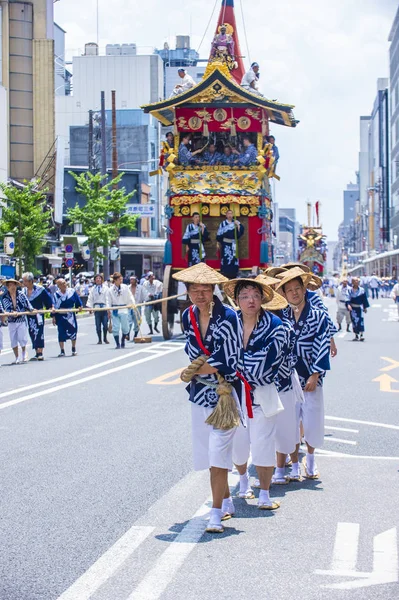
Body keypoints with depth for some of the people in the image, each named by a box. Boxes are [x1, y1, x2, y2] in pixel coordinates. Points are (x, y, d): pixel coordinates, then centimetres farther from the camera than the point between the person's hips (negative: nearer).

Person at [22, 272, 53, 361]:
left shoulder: (40, 289, -9)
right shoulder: (23, 291, 4)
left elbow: (48, 299, -1)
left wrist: (51, 307, -5)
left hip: (38, 315, -5)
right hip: (28, 316, 5)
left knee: (39, 333, -11)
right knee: (32, 334, 8)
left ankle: (40, 353, -11)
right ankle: (37, 353, 16)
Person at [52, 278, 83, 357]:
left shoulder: (72, 291, -4)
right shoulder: (56, 294, -7)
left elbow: (78, 301, 7)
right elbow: (54, 307, -4)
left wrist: (80, 306, -7)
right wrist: (54, 317, -7)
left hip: (71, 315, 2)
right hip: (60, 316, -2)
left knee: (73, 331, 5)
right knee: (61, 333, -1)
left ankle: (74, 350, 21)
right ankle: (62, 351, 8)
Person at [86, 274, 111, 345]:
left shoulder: (106, 288, 6)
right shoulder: (92, 289, 12)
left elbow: (107, 299, 2)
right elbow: (90, 298, 10)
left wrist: (108, 308, -7)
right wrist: (89, 306, -7)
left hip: (104, 308, -1)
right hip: (96, 308, 1)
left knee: (105, 325, -6)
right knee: (98, 325, 0)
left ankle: (105, 338, 12)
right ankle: (99, 339, 10)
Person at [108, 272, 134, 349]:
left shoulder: (125, 287, 0)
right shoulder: (111, 290, -2)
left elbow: (130, 296, 4)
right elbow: (109, 301, 2)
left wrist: (133, 304, -7)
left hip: (124, 310, 1)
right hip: (115, 310, -1)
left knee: (125, 327, 4)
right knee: (115, 328, -2)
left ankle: (123, 341, 26)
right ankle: (117, 344, 7)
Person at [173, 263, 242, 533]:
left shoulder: (227, 316, -15)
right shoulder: (188, 316, 4)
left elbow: (229, 362, -17)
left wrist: (193, 370, -10)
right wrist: (212, 367, -4)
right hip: (200, 391, 6)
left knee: (218, 452, -10)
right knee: (208, 449, 13)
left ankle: (216, 513, -7)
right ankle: (227, 502, 29)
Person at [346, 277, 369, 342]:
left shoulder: (362, 290, 2)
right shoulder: (350, 290, 2)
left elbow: (364, 299, 6)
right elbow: (348, 299, -2)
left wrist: (365, 307, 5)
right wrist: (348, 305, -20)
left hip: (359, 308, -1)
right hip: (352, 308, 1)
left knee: (360, 320, -12)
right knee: (354, 321, 4)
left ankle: (361, 335, -15)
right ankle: (356, 336, 13)